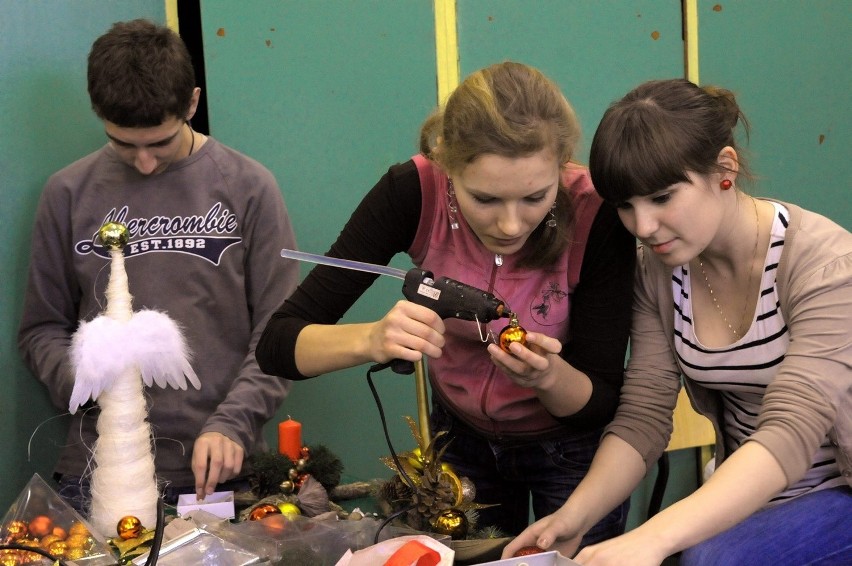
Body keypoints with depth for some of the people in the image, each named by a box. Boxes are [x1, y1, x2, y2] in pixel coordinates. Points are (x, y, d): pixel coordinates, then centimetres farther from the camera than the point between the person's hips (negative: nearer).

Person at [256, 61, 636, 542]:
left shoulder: (597, 215, -29)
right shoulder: (413, 192, -27)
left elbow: (603, 403, -20)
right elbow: (278, 345, -26)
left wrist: (548, 373, -41)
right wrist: (372, 340, -45)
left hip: (573, 448, -1)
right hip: (461, 438, 2)